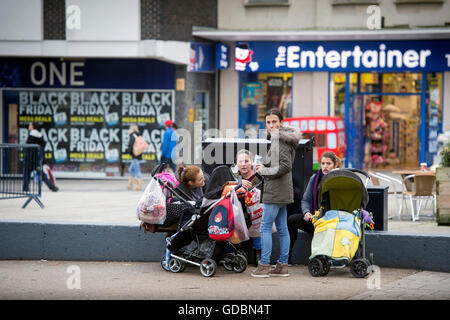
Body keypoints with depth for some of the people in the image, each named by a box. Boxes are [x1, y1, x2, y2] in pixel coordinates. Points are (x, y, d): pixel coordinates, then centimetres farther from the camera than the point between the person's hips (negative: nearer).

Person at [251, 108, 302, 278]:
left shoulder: (280, 141, -16)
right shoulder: (277, 139, 15)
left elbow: (285, 166, -24)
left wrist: (265, 171, -14)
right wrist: (264, 167, 10)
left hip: (275, 192, -10)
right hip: (282, 191, 10)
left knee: (265, 227, -5)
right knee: (282, 228, 10)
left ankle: (264, 265, -4)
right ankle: (282, 265, 13)